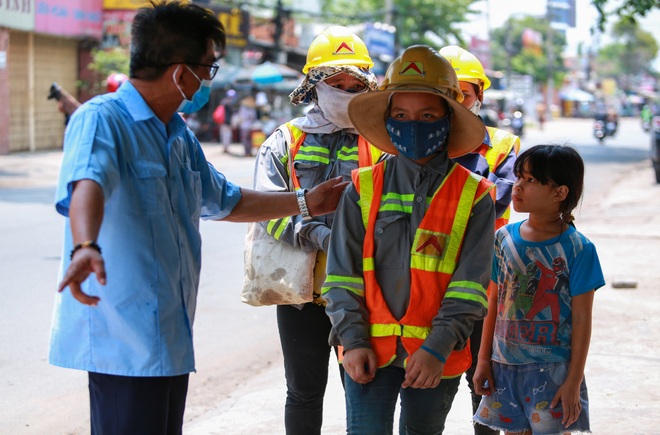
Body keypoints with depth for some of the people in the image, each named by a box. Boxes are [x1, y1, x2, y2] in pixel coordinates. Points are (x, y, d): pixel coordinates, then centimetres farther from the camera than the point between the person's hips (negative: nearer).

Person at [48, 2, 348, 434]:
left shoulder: (180, 136, 17)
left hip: (171, 339, 9)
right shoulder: (101, 120, -13)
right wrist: (86, 247, -54)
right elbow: (88, 184, -35)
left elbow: (224, 200, 32)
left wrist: (305, 202, 32)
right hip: (122, 338, -9)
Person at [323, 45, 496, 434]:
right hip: (371, 351, 0)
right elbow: (342, 276, 2)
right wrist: (354, 341, -9)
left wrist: (438, 349, -17)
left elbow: (470, 287, -6)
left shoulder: (474, 197, -1)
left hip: (436, 357, 0)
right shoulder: (364, 189, 3)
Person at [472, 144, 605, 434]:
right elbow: (494, 302, 9)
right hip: (505, 366, 4)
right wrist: (484, 360, 8)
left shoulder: (577, 249, -10)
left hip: (553, 368, -4)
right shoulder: (504, 238, 3)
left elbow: (581, 319, -8)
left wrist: (574, 381, -9)